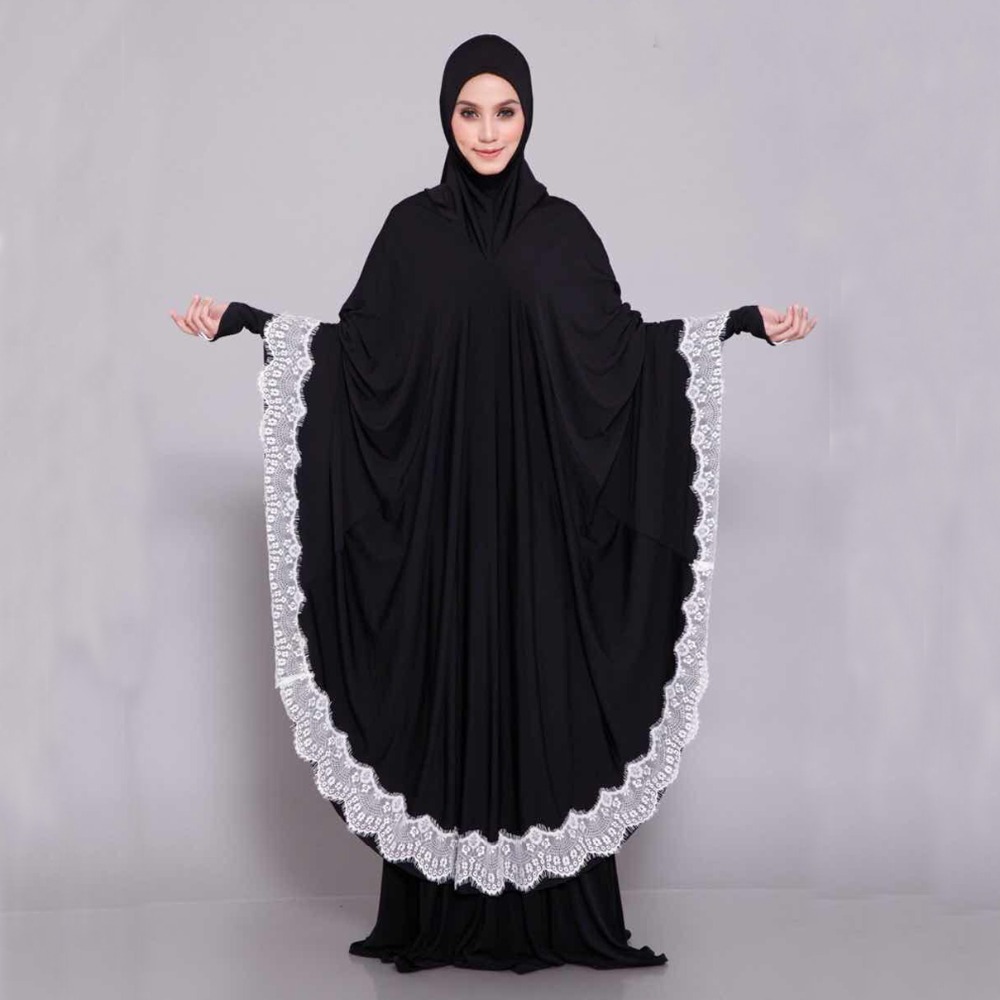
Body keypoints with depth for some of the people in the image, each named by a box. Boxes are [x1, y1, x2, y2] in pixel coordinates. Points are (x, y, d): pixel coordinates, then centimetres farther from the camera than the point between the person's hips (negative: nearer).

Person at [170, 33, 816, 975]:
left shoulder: (562, 227, 6)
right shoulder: (413, 226, 4)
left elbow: (620, 342, 6)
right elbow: (358, 346, 2)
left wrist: (748, 322, 0)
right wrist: (243, 319, -8)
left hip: (538, 502, 0)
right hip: (437, 500, 0)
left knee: (543, 680, 0)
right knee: (441, 684, 2)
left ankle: (552, 909, 9)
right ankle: (438, 912, 11)